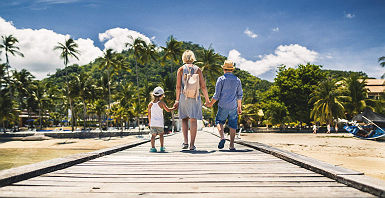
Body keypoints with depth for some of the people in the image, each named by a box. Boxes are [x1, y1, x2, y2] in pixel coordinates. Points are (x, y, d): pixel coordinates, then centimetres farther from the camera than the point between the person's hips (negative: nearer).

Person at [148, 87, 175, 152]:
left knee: (153, 135, 6)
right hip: (160, 123, -2)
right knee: (161, 134, 13)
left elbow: (149, 114, 10)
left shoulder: (150, 104, 4)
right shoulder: (161, 103, -4)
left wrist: (149, 122, 24)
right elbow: (168, 110, 5)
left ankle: (153, 147, -2)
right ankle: (162, 147, 12)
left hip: (152, 122, 2)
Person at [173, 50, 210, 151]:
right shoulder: (198, 69, 4)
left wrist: (177, 100, 0)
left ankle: (185, 142, 4)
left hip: (184, 97, 0)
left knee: (184, 119, 14)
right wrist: (207, 99, 10)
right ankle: (192, 145, 2)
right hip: (195, 98, 0)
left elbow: (178, 86, -4)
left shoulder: (181, 69, 1)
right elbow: (203, 86, 2)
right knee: (193, 121, 1)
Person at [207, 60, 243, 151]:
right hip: (233, 107, 3)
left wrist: (211, 103, 8)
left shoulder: (221, 79, -4)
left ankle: (222, 137, -9)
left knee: (219, 121, 14)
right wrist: (239, 107, 20)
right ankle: (231, 145, 6)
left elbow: (217, 95, -6)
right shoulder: (237, 80, 7)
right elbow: (240, 95, 11)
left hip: (223, 106, -2)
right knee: (233, 125, 8)